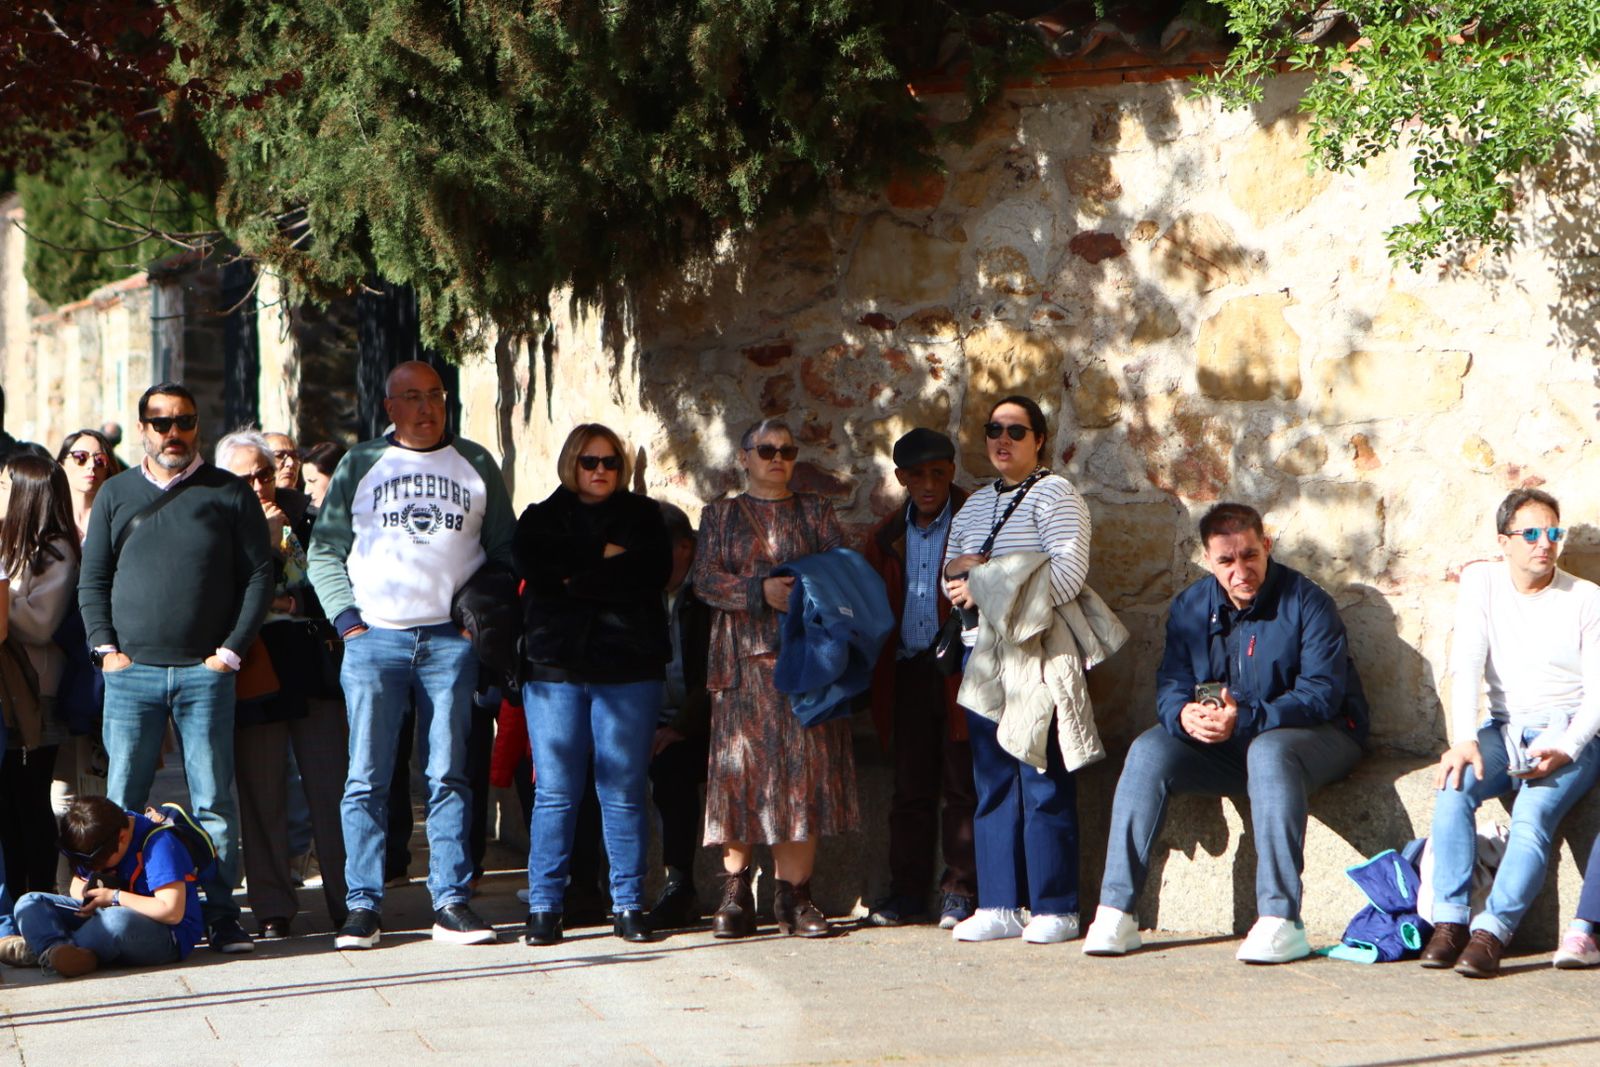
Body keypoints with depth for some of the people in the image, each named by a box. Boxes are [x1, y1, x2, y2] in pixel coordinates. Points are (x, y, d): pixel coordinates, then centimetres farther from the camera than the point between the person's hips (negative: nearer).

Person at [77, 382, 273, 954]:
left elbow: (259, 575, 4)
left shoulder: (230, 494, 7)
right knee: (120, 803, 0)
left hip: (205, 674, -1)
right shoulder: (115, 495, 12)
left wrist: (230, 650, -4)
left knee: (215, 802, -1)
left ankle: (221, 915, 4)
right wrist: (105, 647, -1)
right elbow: (92, 579, 12)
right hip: (131, 672, 1)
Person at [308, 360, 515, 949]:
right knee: (367, 779, -3)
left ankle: (451, 903, 2)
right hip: (374, 637, -1)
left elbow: (504, 551, 14)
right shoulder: (361, 465, 9)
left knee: (448, 777, 0)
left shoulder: (476, 465, 12)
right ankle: (362, 906, 0)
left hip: (450, 639, 1)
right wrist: (346, 618, -2)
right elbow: (324, 551, 9)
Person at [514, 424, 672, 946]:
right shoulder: (542, 517, 16)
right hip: (555, 668, 0)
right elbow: (533, 565, -6)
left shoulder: (643, 516, 15)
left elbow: (653, 571, -5)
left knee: (625, 791, -2)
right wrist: (602, 555, -7)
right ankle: (544, 906, 2)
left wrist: (579, 579, -8)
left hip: (628, 668, 0)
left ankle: (629, 904, 4)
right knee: (555, 791, -3)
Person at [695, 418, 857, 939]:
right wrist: (762, 591, -15)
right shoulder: (720, 515, 13)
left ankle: (793, 895, -3)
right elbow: (706, 580, 0)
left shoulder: (815, 512, 16)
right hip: (744, 658, -1)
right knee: (740, 770, -6)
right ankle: (735, 895, -3)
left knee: (804, 769, -6)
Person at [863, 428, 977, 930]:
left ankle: (961, 891, 4)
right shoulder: (886, 537, 13)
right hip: (908, 673, 5)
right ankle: (908, 893, 12)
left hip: (960, 670, -4)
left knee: (962, 785, -2)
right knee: (911, 788, 7)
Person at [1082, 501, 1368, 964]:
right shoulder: (1191, 607, 3)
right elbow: (1170, 684, -1)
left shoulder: (1306, 602, -13)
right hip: (1226, 746, 5)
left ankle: (1280, 920, -43)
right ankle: (1116, 912, -21)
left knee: (1269, 753, -39)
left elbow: (1322, 694, -20)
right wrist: (1184, 714, -27)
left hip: (1316, 735, -5)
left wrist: (1246, 719, -34)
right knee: (1148, 752, -19)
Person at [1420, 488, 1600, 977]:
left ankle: (1492, 931, -36)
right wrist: (1463, 739, -21)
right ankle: (1450, 919, -26)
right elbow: (1465, 665, -5)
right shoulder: (1481, 583, 6)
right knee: (1454, 784, -28)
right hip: (1504, 729, 3)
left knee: (1534, 812, -31)